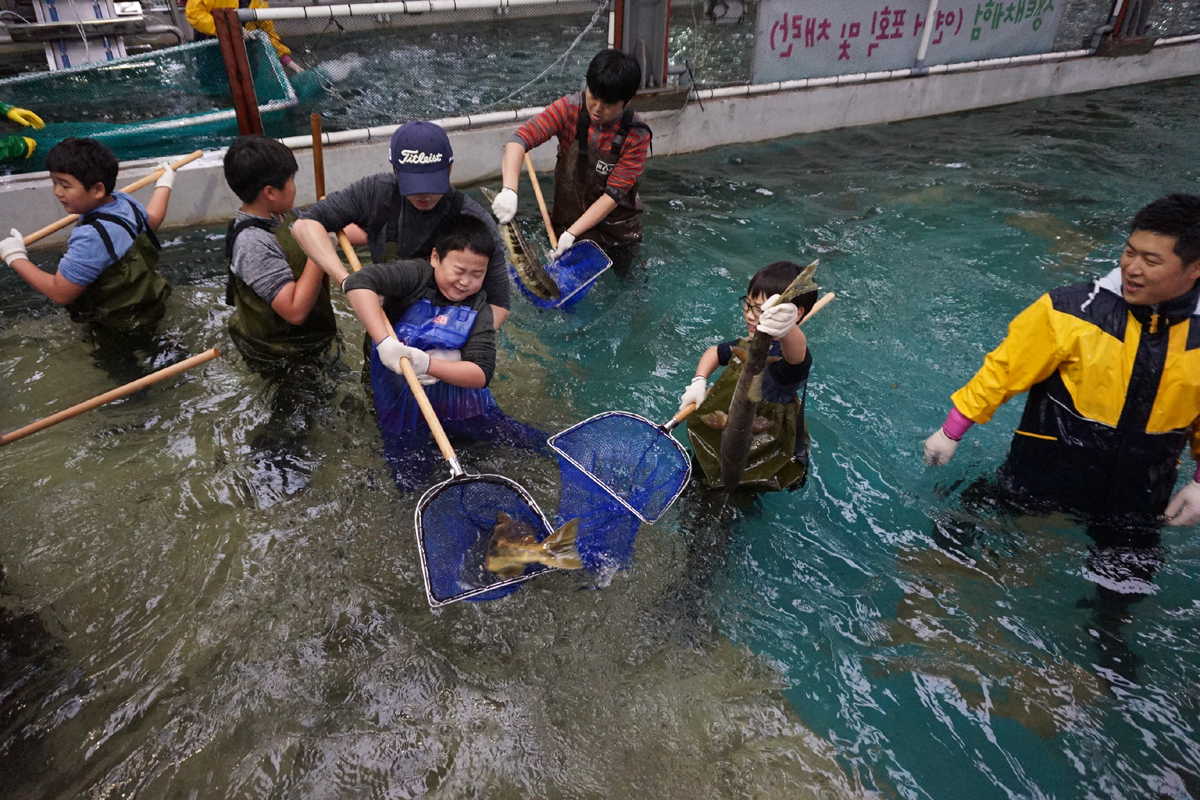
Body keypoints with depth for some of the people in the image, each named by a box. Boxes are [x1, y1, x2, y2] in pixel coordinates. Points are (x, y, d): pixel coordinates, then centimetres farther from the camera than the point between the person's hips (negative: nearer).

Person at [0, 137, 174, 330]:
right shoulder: (125, 201, -12)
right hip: (144, 298, 9)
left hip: (120, 319, -9)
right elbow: (152, 220, 14)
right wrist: (164, 184, 31)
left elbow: (60, 293, -29)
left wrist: (16, 257, -16)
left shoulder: (92, 238, -37)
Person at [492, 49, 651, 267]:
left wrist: (572, 233, -31)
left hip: (616, 232, 0)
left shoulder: (636, 136, -20)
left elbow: (614, 194, -22)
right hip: (567, 219, 1)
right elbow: (521, 138, -27)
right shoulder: (569, 109, -17)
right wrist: (509, 190, -45)